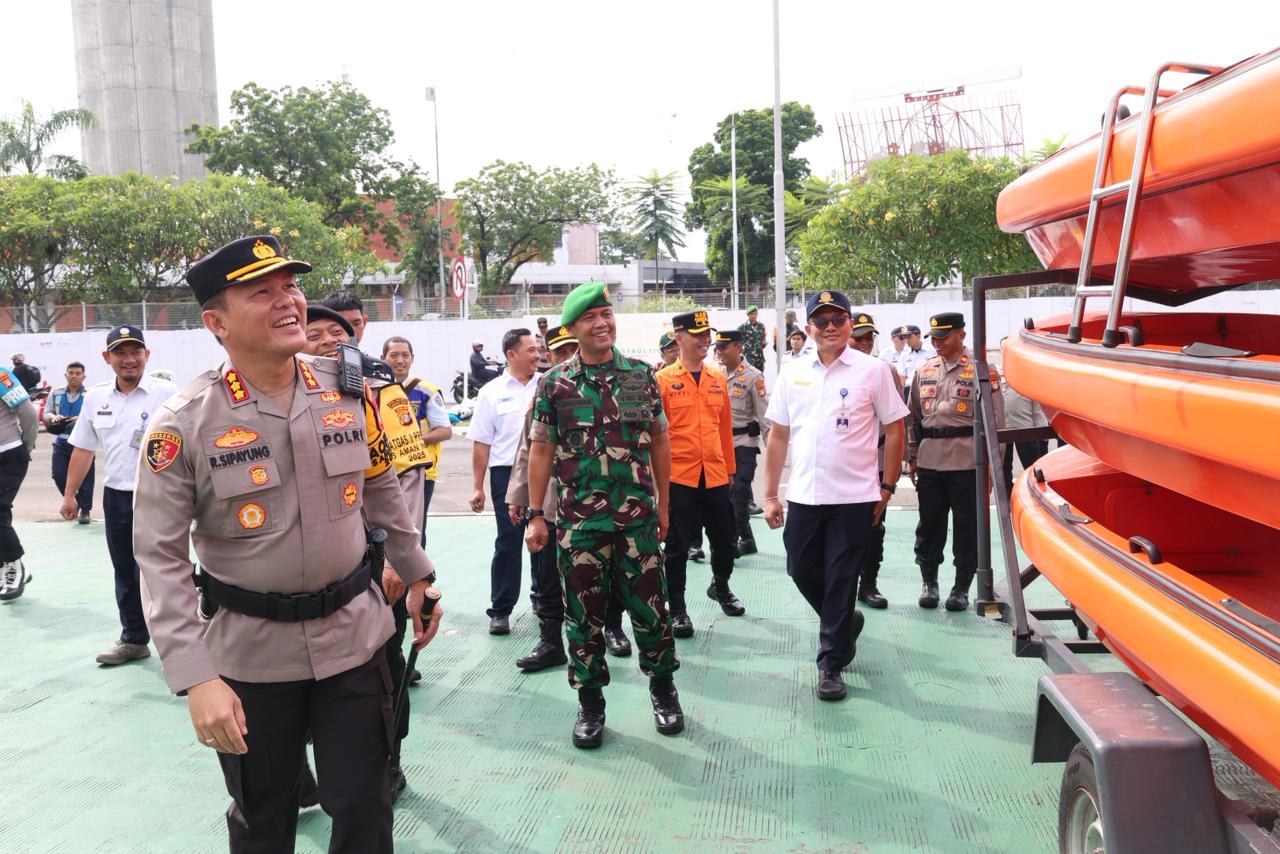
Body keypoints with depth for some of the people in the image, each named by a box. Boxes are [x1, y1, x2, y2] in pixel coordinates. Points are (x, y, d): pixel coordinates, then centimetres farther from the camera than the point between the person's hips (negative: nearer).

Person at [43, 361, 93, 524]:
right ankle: (74, 501, 23)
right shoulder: (56, 393, 9)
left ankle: (85, 510, 15)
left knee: (85, 477, 1)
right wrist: (53, 417, -12)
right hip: (61, 443, 3)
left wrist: (82, 419, -26)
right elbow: (46, 412, 11)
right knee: (58, 474, -2)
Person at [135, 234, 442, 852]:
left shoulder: (351, 394, -3)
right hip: (249, 653, -2)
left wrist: (418, 575, 16)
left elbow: (382, 493, 11)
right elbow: (161, 559, -13)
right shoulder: (183, 425, -13)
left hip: (353, 635, 2)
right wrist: (196, 678, -20)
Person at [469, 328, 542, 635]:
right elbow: (481, 443, 2)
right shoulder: (492, 392, 2)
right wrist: (477, 487, -1)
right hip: (508, 473, -2)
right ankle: (500, 609, 12)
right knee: (508, 542, 3)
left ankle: (543, 597, 29)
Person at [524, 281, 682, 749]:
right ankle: (590, 702, 23)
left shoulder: (642, 375, 4)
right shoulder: (555, 384, 1)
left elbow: (659, 441, 10)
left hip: (638, 516, 1)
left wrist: (662, 503, 9)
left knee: (650, 604, 6)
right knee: (583, 612, 7)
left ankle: (663, 686, 28)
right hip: (579, 520, 0)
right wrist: (535, 515, -1)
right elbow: (541, 450, 3)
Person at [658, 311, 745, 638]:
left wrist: (730, 470, 13)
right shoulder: (663, 379, -5)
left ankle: (720, 586, 41)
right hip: (678, 476, -4)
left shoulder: (718, 378, 8)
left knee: (725, 539, 15)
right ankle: (677, 610, 17)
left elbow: (726, 426, 12)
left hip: (715, 476, 4)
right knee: (677, 547, 4)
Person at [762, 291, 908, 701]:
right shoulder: (793, 373, 6)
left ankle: (831, 664, 17)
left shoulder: (873, 370, -4)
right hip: (803, 495, 4)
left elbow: (894, 431, 1)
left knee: (840, 581, 3)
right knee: (802, 572, 13)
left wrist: (886, 487, 0)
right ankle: (846, 622, 40)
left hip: (853, 497, -4)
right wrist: (770, 494, 7)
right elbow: (778, 436, 9)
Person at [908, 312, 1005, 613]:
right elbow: (914, 416, 17)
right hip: (929, 461, 4)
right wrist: (912, 455, 13)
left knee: (966, 526, 4)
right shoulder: (924, 370, 12)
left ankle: (962, 587, 17)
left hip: (967, 461, -4)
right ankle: (929, 581, 24)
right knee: (929, 524, 9)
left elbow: (995, 418, -3)